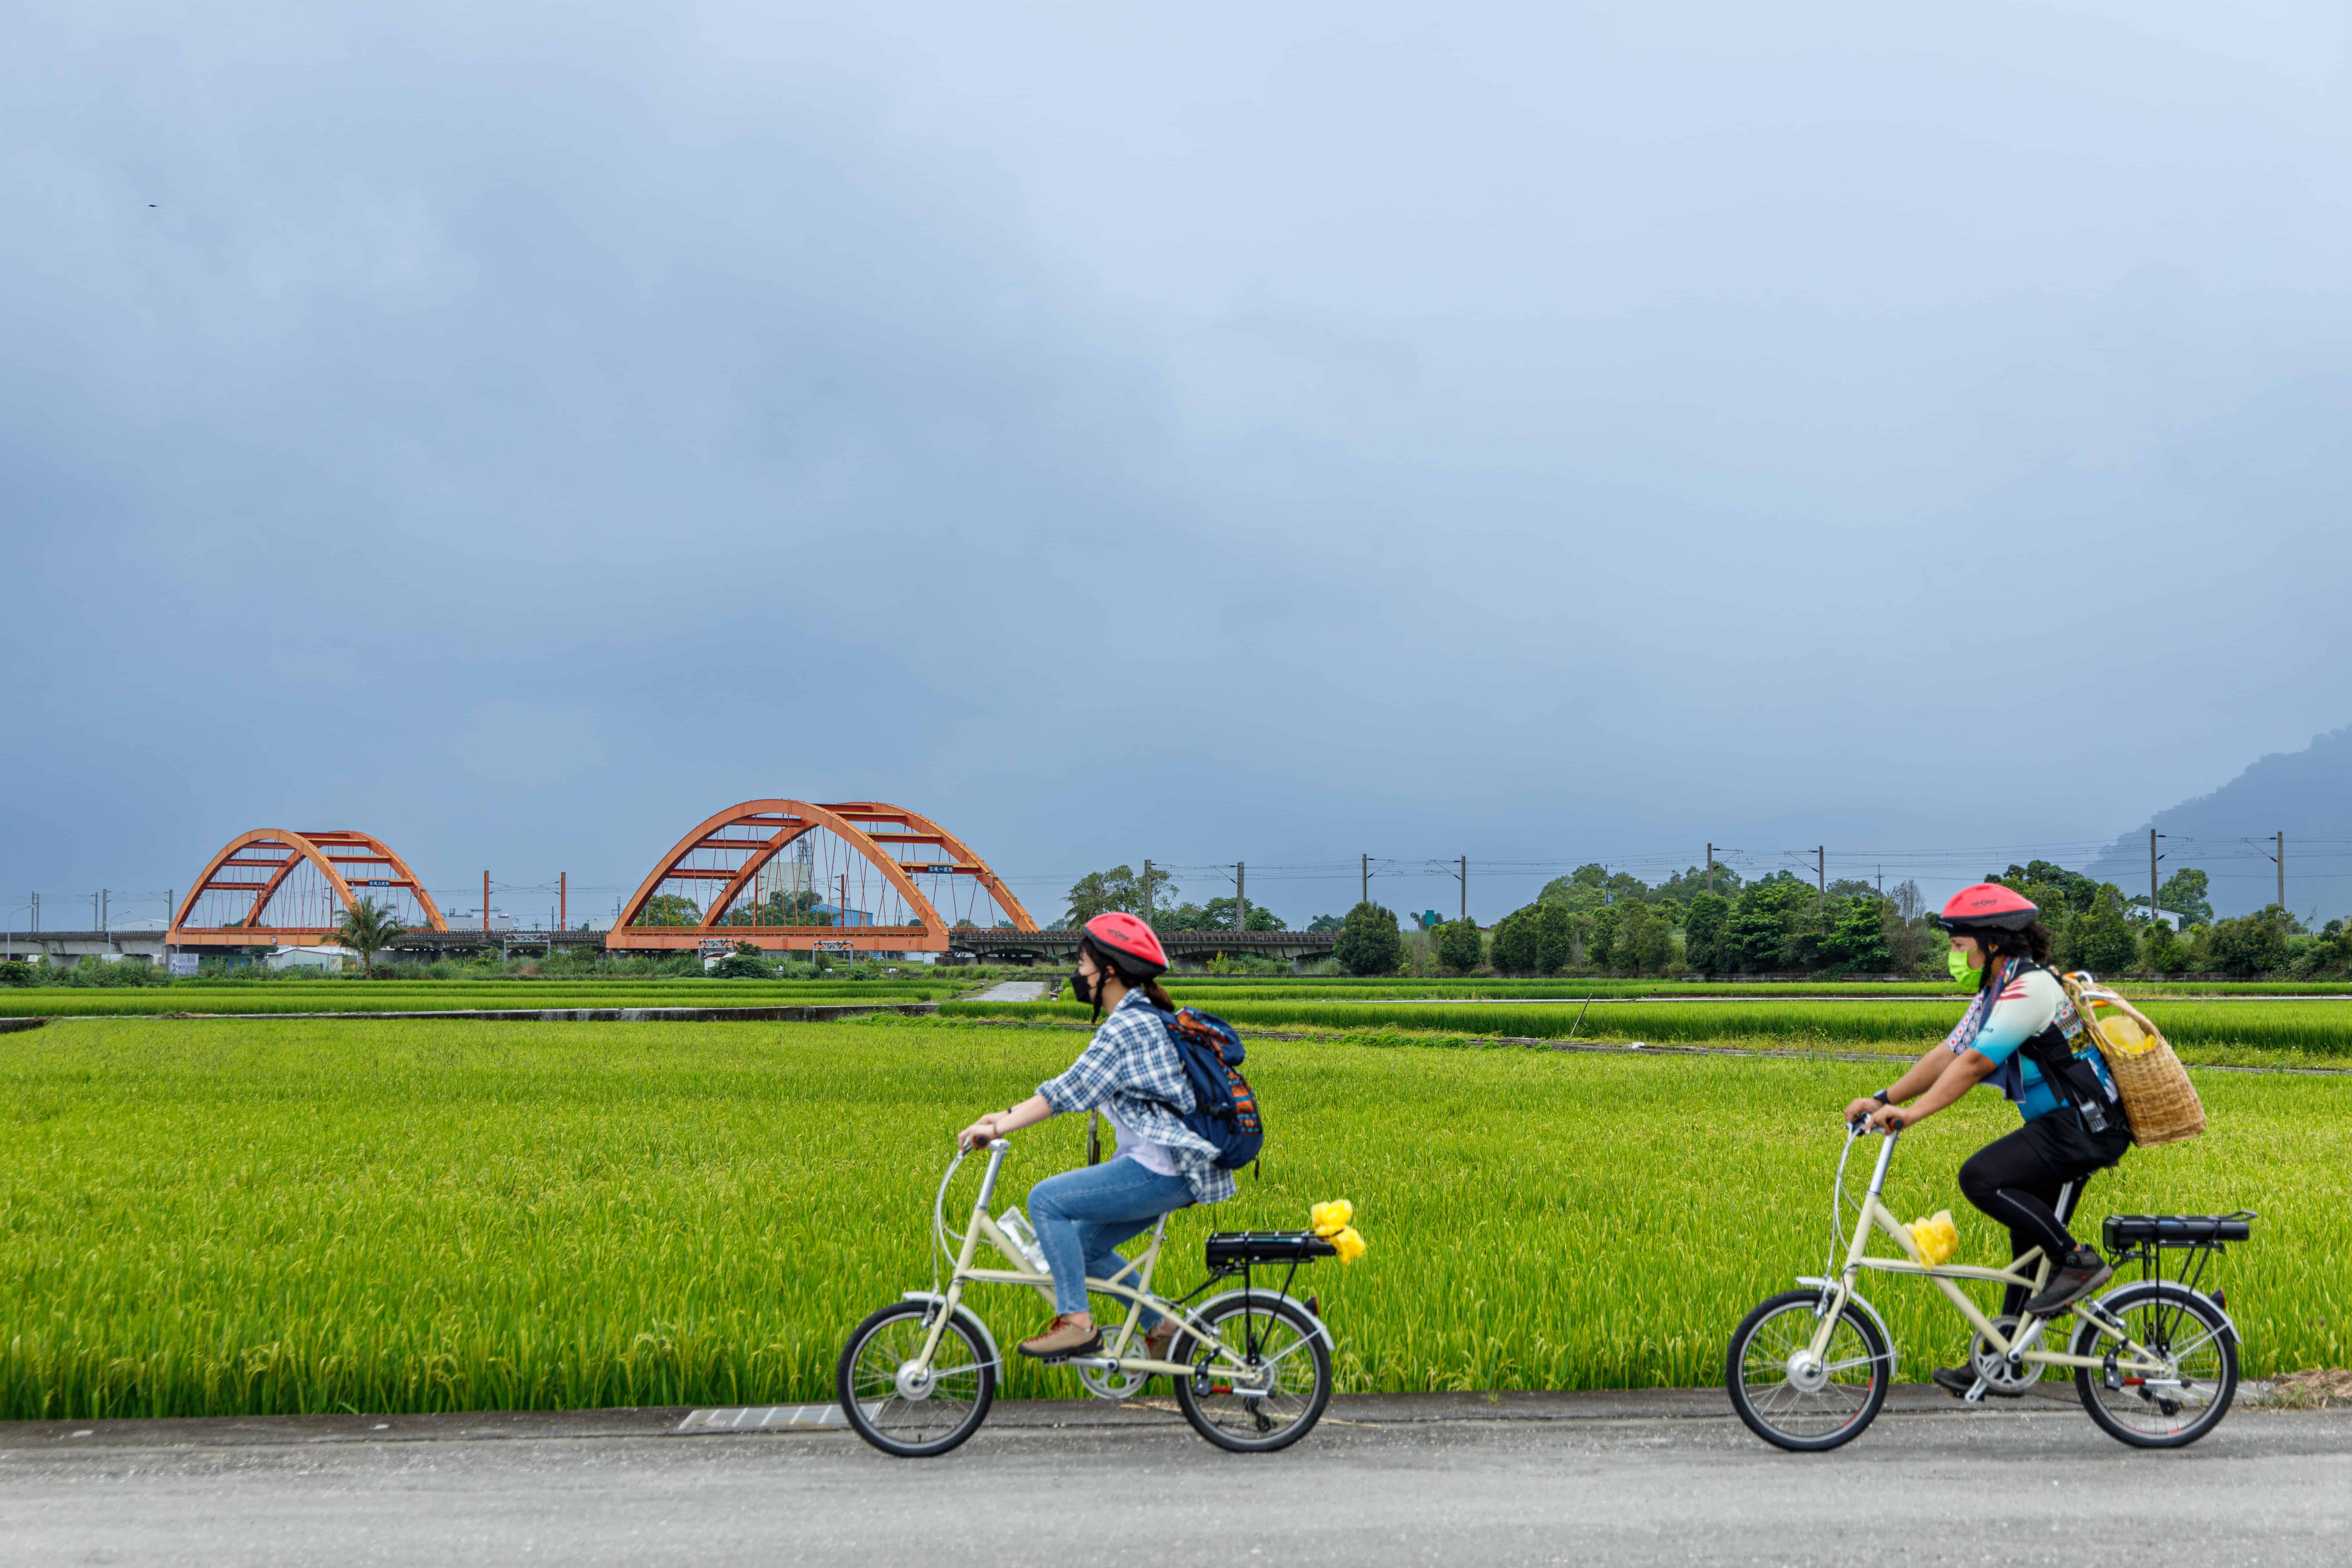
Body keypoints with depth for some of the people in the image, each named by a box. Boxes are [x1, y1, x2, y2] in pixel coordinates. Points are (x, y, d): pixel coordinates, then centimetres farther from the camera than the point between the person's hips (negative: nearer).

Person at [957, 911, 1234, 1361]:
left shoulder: (1127, 1027, -15)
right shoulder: (1143, 1019, 17)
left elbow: (1070, 1091, -20)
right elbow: (1078, 1087, 20)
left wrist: (1000, 1127, -18)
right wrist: (1009, 1115, 16)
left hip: (1159, 1172, -11)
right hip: (1172, 1171, 11)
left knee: (1046, 1199, -13)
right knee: (1085, 1244, 17)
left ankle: (1076, 1323, -12)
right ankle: (1163, 1329, 21)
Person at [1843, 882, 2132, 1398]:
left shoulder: (2031, 988, -18)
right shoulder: (1995, 995, 14)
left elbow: (1975, 1063, -24)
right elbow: (1947, 1054, 12)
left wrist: (1914, 1113, -27)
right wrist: (1884, 1099, 3)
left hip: (2082, 1127, -10)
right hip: (2061, 1127, 10)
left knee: (1981, 1178, -21)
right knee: (2030, 1242, 11)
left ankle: (2079, 1262, -13)